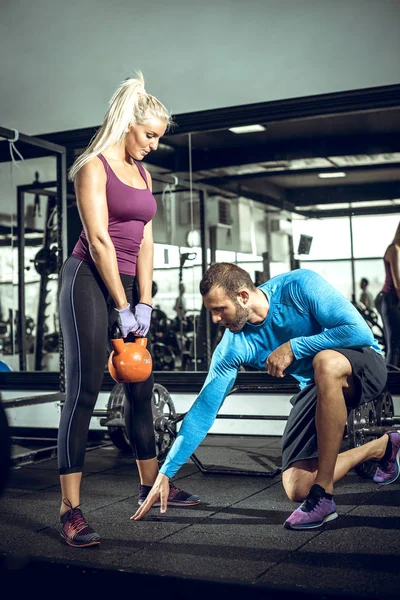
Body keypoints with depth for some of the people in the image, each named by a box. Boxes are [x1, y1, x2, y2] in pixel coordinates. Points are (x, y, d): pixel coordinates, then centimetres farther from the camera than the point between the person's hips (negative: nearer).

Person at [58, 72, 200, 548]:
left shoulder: (142, 174, 17)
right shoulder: (94, 166, -6)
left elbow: (144, 242, 11)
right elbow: (99, 240, -14)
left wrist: (144, 303, 2)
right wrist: (123, 307, -15)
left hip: (126, 283, 8)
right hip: (89, 280, -8)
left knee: (140, 388, 13)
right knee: (83, 391, -10)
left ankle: (151, 484, 28)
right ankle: (70, 509, -6)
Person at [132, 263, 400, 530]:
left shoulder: (301, 286, -24)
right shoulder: (233, 346, -11)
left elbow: (359, 331, -29)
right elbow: (203, 410, -8)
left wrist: (293, 347, -27)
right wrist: (165, 473, -9)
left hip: (363, 364, -5)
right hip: (317, 387, 5)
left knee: (326, 361, -41)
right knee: (297, 488, -8)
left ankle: (323, 496, -29)